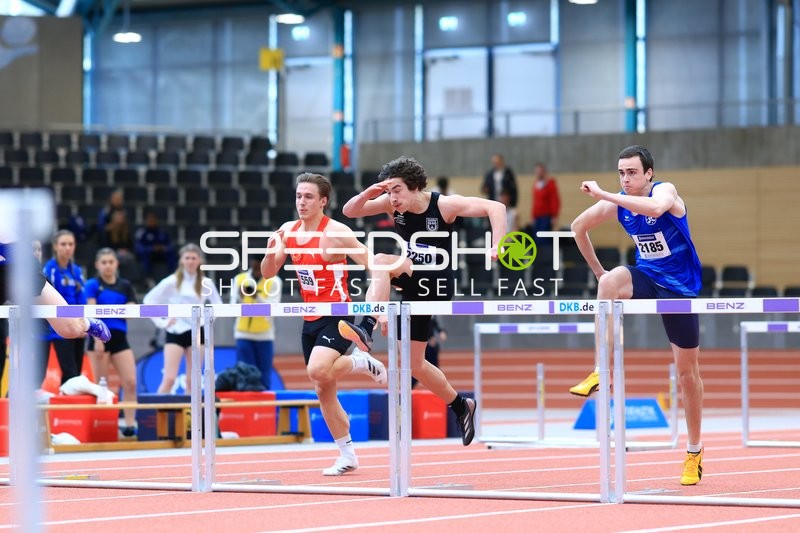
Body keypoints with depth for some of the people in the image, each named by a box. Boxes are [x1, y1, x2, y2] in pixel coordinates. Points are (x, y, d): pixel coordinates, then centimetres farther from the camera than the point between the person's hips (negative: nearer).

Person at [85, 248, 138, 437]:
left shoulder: (125, 285, 10)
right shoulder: (93, 285, -1)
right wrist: (97, 339, -17)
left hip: (119, 338, 3)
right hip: (100, 337, -3)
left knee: (130, 382, -7)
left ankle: (130, 424, -5)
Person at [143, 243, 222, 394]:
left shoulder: (206, 283, 2)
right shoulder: (172, 282, -4)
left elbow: (217, 305, 16)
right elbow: (149, 300, -1)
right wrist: (161, 322, -5)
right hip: (175, 332, -2)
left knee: (192, 381, 5)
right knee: (169, 379, -12)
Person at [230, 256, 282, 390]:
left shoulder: (274, 281, -1)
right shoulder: (239, 279, 3)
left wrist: (257, 297, -29)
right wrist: (240, 297, -23)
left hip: (265, 335, 0)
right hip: (243, 335, 0)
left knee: (263, 379, 1)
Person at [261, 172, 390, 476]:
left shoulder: (336, 232, -14)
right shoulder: (288, 231, 6)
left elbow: (372, 265, -14)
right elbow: (267, 274, 11)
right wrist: (271, 251, -11)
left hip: (337, 316, -7)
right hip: (310, 320, 7)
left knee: (318, 371, -29)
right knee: (323, 392, 8)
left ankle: (362, 363, 0)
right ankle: (347, 455, 18)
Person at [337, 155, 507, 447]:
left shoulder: (444, 205, -18)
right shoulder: (392, 204, -6)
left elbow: (495, 207, -25)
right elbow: (349, 212, -4)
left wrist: (497, 247, -39)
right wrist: (367, 194, -25)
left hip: (436, 286, -5)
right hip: (409, 276, 5)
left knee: (380, 261, -28)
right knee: (414, 363, -3)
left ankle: (366, 329, -39)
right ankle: (461, 406, 12)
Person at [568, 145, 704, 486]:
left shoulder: (665, 191, -20)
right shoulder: (616, 204, -6)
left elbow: (655, 207, -46)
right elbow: (579, 227, 11)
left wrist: (602, 194, -44)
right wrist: (597, 270, 9)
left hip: (679, 288, -3)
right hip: (646, 278, 3)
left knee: (687, 371, 2)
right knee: (611, 281, -32)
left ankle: (695, 452, 17)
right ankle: (602, 371, -30)